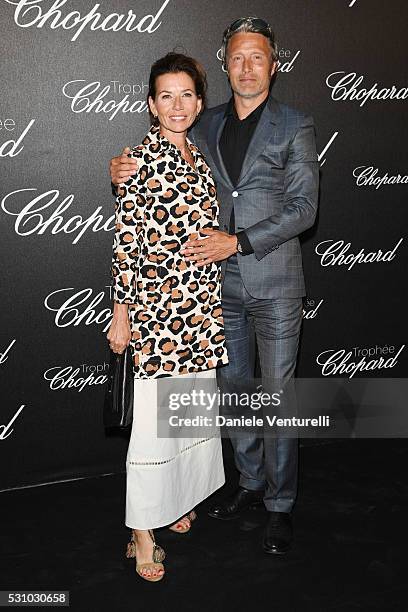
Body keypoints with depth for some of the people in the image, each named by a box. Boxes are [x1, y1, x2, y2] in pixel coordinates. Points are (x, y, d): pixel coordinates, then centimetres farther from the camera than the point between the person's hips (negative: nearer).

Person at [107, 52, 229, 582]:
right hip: (156, 307, -7)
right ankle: (143, 533, 14)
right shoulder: (139, 160, -9)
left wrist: (215, 303, 17)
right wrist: (121, 315, -11)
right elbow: (125, 243, -11)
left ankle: (181, 500, 36)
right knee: (154, 418, -1)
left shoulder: (201, 159, 11)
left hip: (202, 307, 7)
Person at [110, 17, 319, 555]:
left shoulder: (295, 126, -4)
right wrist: (127, 176, -5)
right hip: (221, 284, 5)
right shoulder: (206, 126, 9)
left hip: (274, 285, -4)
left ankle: (280, 505, 19)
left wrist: (238, 241, -19)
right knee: (233, 389, 15)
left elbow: (303, 208, -10)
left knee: (278, 396, 4)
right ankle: (251, 482, 34)